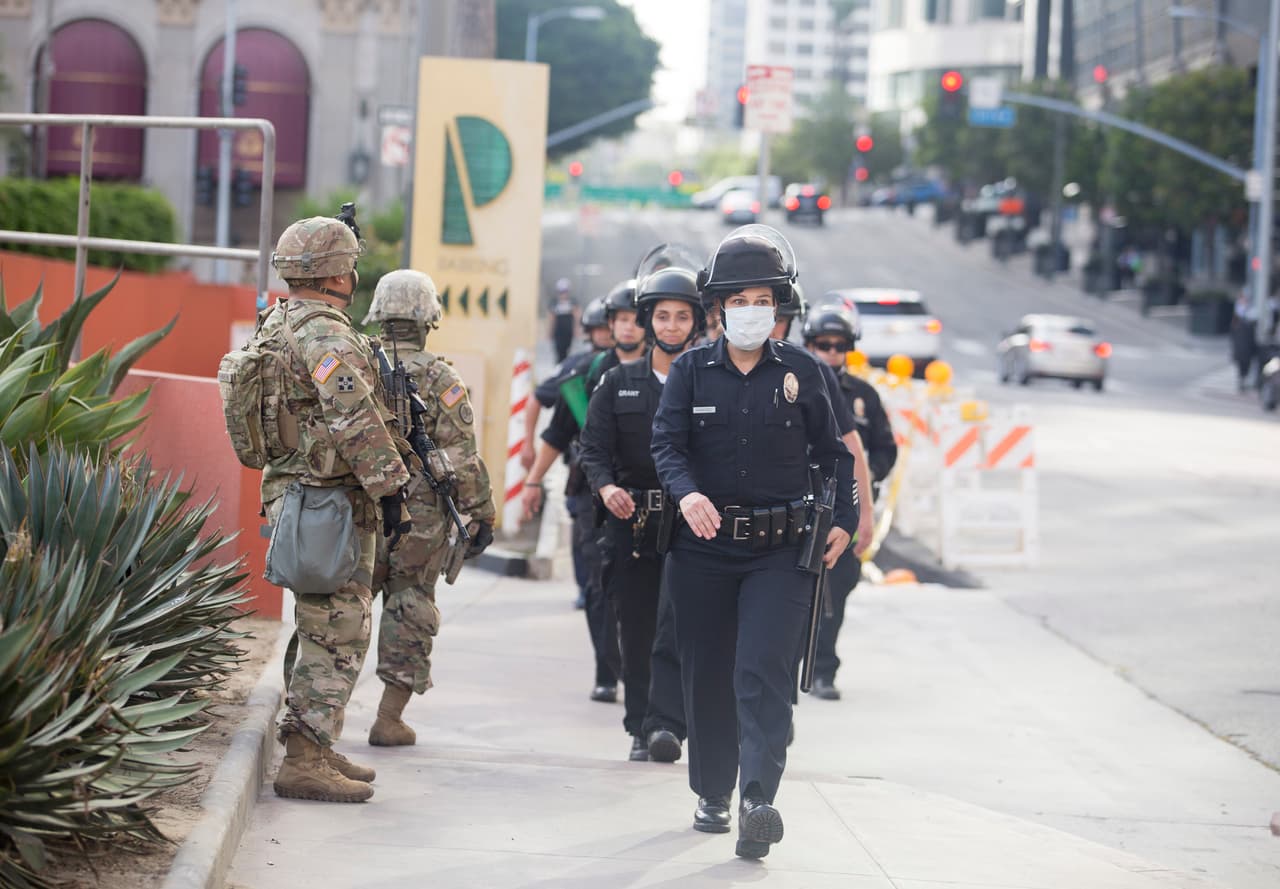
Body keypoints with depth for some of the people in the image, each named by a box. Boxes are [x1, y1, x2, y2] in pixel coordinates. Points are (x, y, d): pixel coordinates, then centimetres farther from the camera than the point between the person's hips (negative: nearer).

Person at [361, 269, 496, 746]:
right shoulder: (441, 381, -7)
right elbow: (463, 459, -9)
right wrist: (481, 517, -2)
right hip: (422, 520, -3)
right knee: (410, 615, 6)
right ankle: (389, 719, 6)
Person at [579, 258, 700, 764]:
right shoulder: (618, 384, 12)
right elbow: (594, 448, 7)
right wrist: (606, 487, -13)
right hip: (630, 522, 3)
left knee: (676, 625, -16)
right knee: (636, 631, 6)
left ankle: (666, 724, -21)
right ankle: (641, 731, 14)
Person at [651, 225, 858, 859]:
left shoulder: (800, 369, 4)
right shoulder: (692, 369, 4)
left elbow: (831, 450, 13)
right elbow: (667, 443, -6)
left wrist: (845, 520, 2)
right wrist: (686, 493, -26)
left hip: (781, 550, -2)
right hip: (704, 546, 2)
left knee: (763, 674, -14)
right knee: (707, 676, 8)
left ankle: (758, 802, -24)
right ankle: (711, 794, 23)